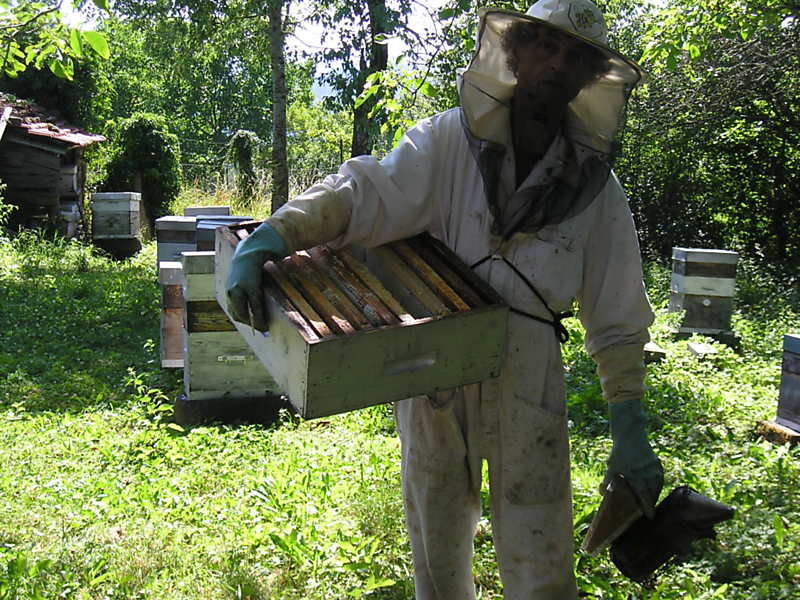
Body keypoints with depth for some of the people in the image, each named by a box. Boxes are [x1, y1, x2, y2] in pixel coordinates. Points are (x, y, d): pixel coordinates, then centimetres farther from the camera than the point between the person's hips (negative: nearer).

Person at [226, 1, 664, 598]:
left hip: (528, 386, 0)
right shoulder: (449, 140, -5)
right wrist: (270, 236, -38)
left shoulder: (595, 186, 0)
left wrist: (630, 428, 0)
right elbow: (367, 190, -20)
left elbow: (619, 318, 3)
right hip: (432, 373, 0)